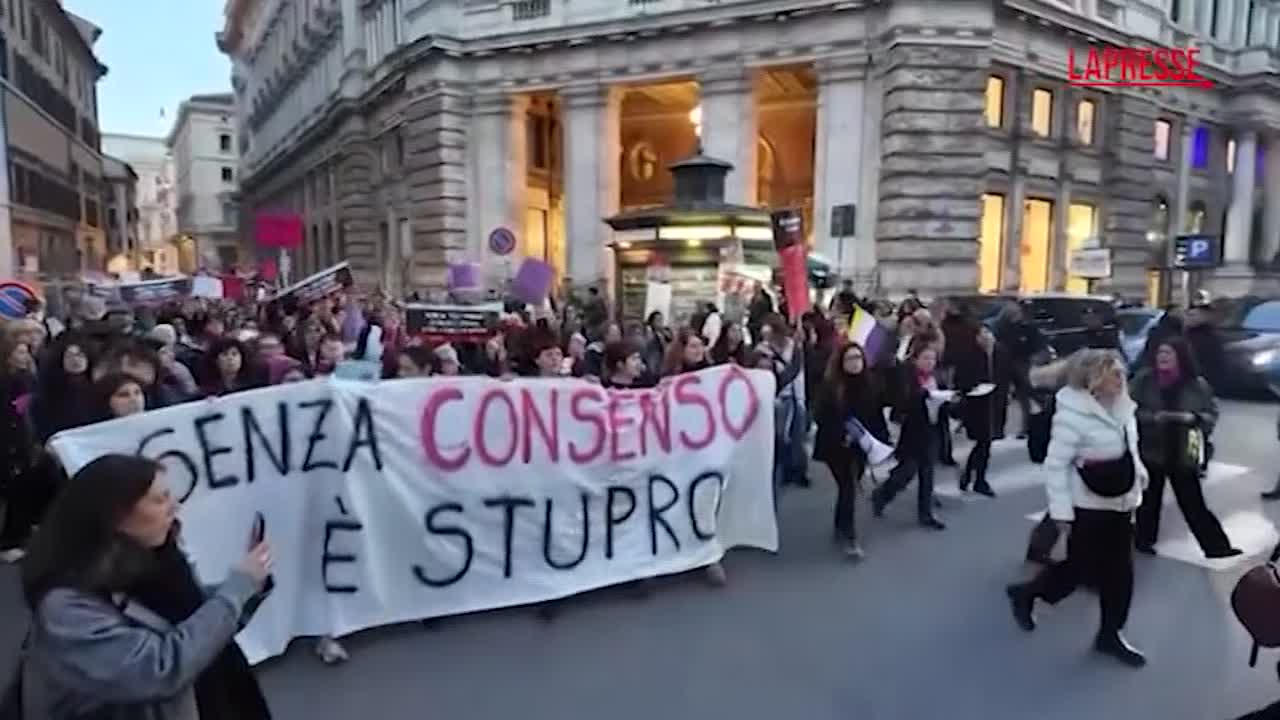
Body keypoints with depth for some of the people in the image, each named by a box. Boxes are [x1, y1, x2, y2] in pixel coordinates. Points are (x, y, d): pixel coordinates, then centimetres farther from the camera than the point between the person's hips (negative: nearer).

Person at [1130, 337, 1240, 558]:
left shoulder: (1197, 384, -3)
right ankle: (1144, 540, 29)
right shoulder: (1144, 379, -7)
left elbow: (1212, 414, 3)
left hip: (1183, 454, 1)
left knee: (1194, 503, 5)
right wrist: (1153, 417, -20)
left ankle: (1216, 546, 17)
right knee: (1149, 499, 12)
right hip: (1150, 451, -1)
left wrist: (1193, 418, -16)